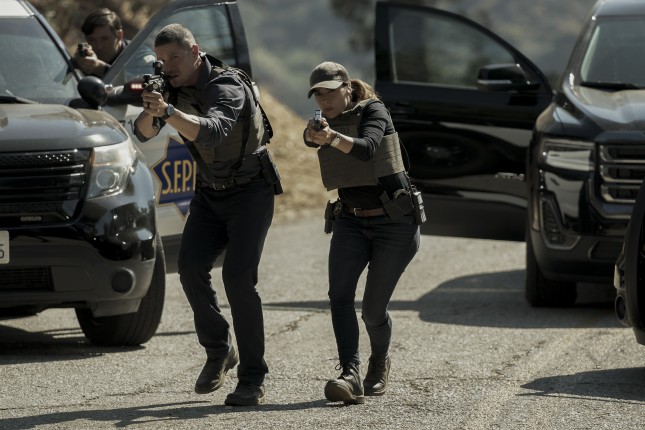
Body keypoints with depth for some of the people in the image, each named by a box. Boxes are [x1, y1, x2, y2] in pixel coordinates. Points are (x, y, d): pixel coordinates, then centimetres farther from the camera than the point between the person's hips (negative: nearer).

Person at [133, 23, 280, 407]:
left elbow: (213, 132, -42)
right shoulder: (177, 88, 0)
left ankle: (252, 379, -14)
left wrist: (168, 111, -54)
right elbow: (144, 134, -7)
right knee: (191, 265, -15)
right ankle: (218, 350, 4)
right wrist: (150, 111, -29)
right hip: (210, 192, 6)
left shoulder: (226, 87, -23)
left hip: (250, 191, -6)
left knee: (238, 276, -19)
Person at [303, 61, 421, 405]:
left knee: (374, 307, -2)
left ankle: (379, 364, 29)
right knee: (340, 294, -20)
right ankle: (350, 376, -31)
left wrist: (333, 138, -51)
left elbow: (366, 148, -32)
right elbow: (309, 138, -18)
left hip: (395, 222, -4)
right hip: (351, 222, 4)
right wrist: (313, 135, -43)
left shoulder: (373, 112, -10)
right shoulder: (328, 123, 5)